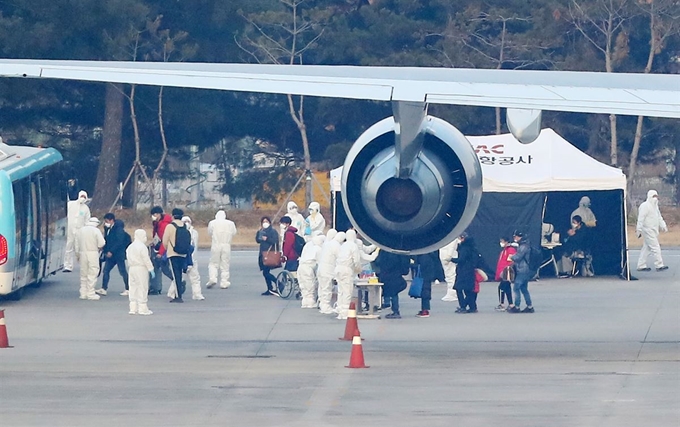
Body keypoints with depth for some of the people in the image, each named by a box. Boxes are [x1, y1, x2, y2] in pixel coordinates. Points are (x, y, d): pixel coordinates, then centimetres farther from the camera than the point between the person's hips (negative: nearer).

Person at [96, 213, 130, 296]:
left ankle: (128, 289, 5)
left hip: (119, 254, -9)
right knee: (106, 270, 4)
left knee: (122, 271, -3)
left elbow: (119, 242, -22)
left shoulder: (118, 229, -16)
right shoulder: (108, 229, 10)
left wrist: (111, 251, -23)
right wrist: (104, 249, 4)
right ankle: (103, 289, 6)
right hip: (110, 255, 9)